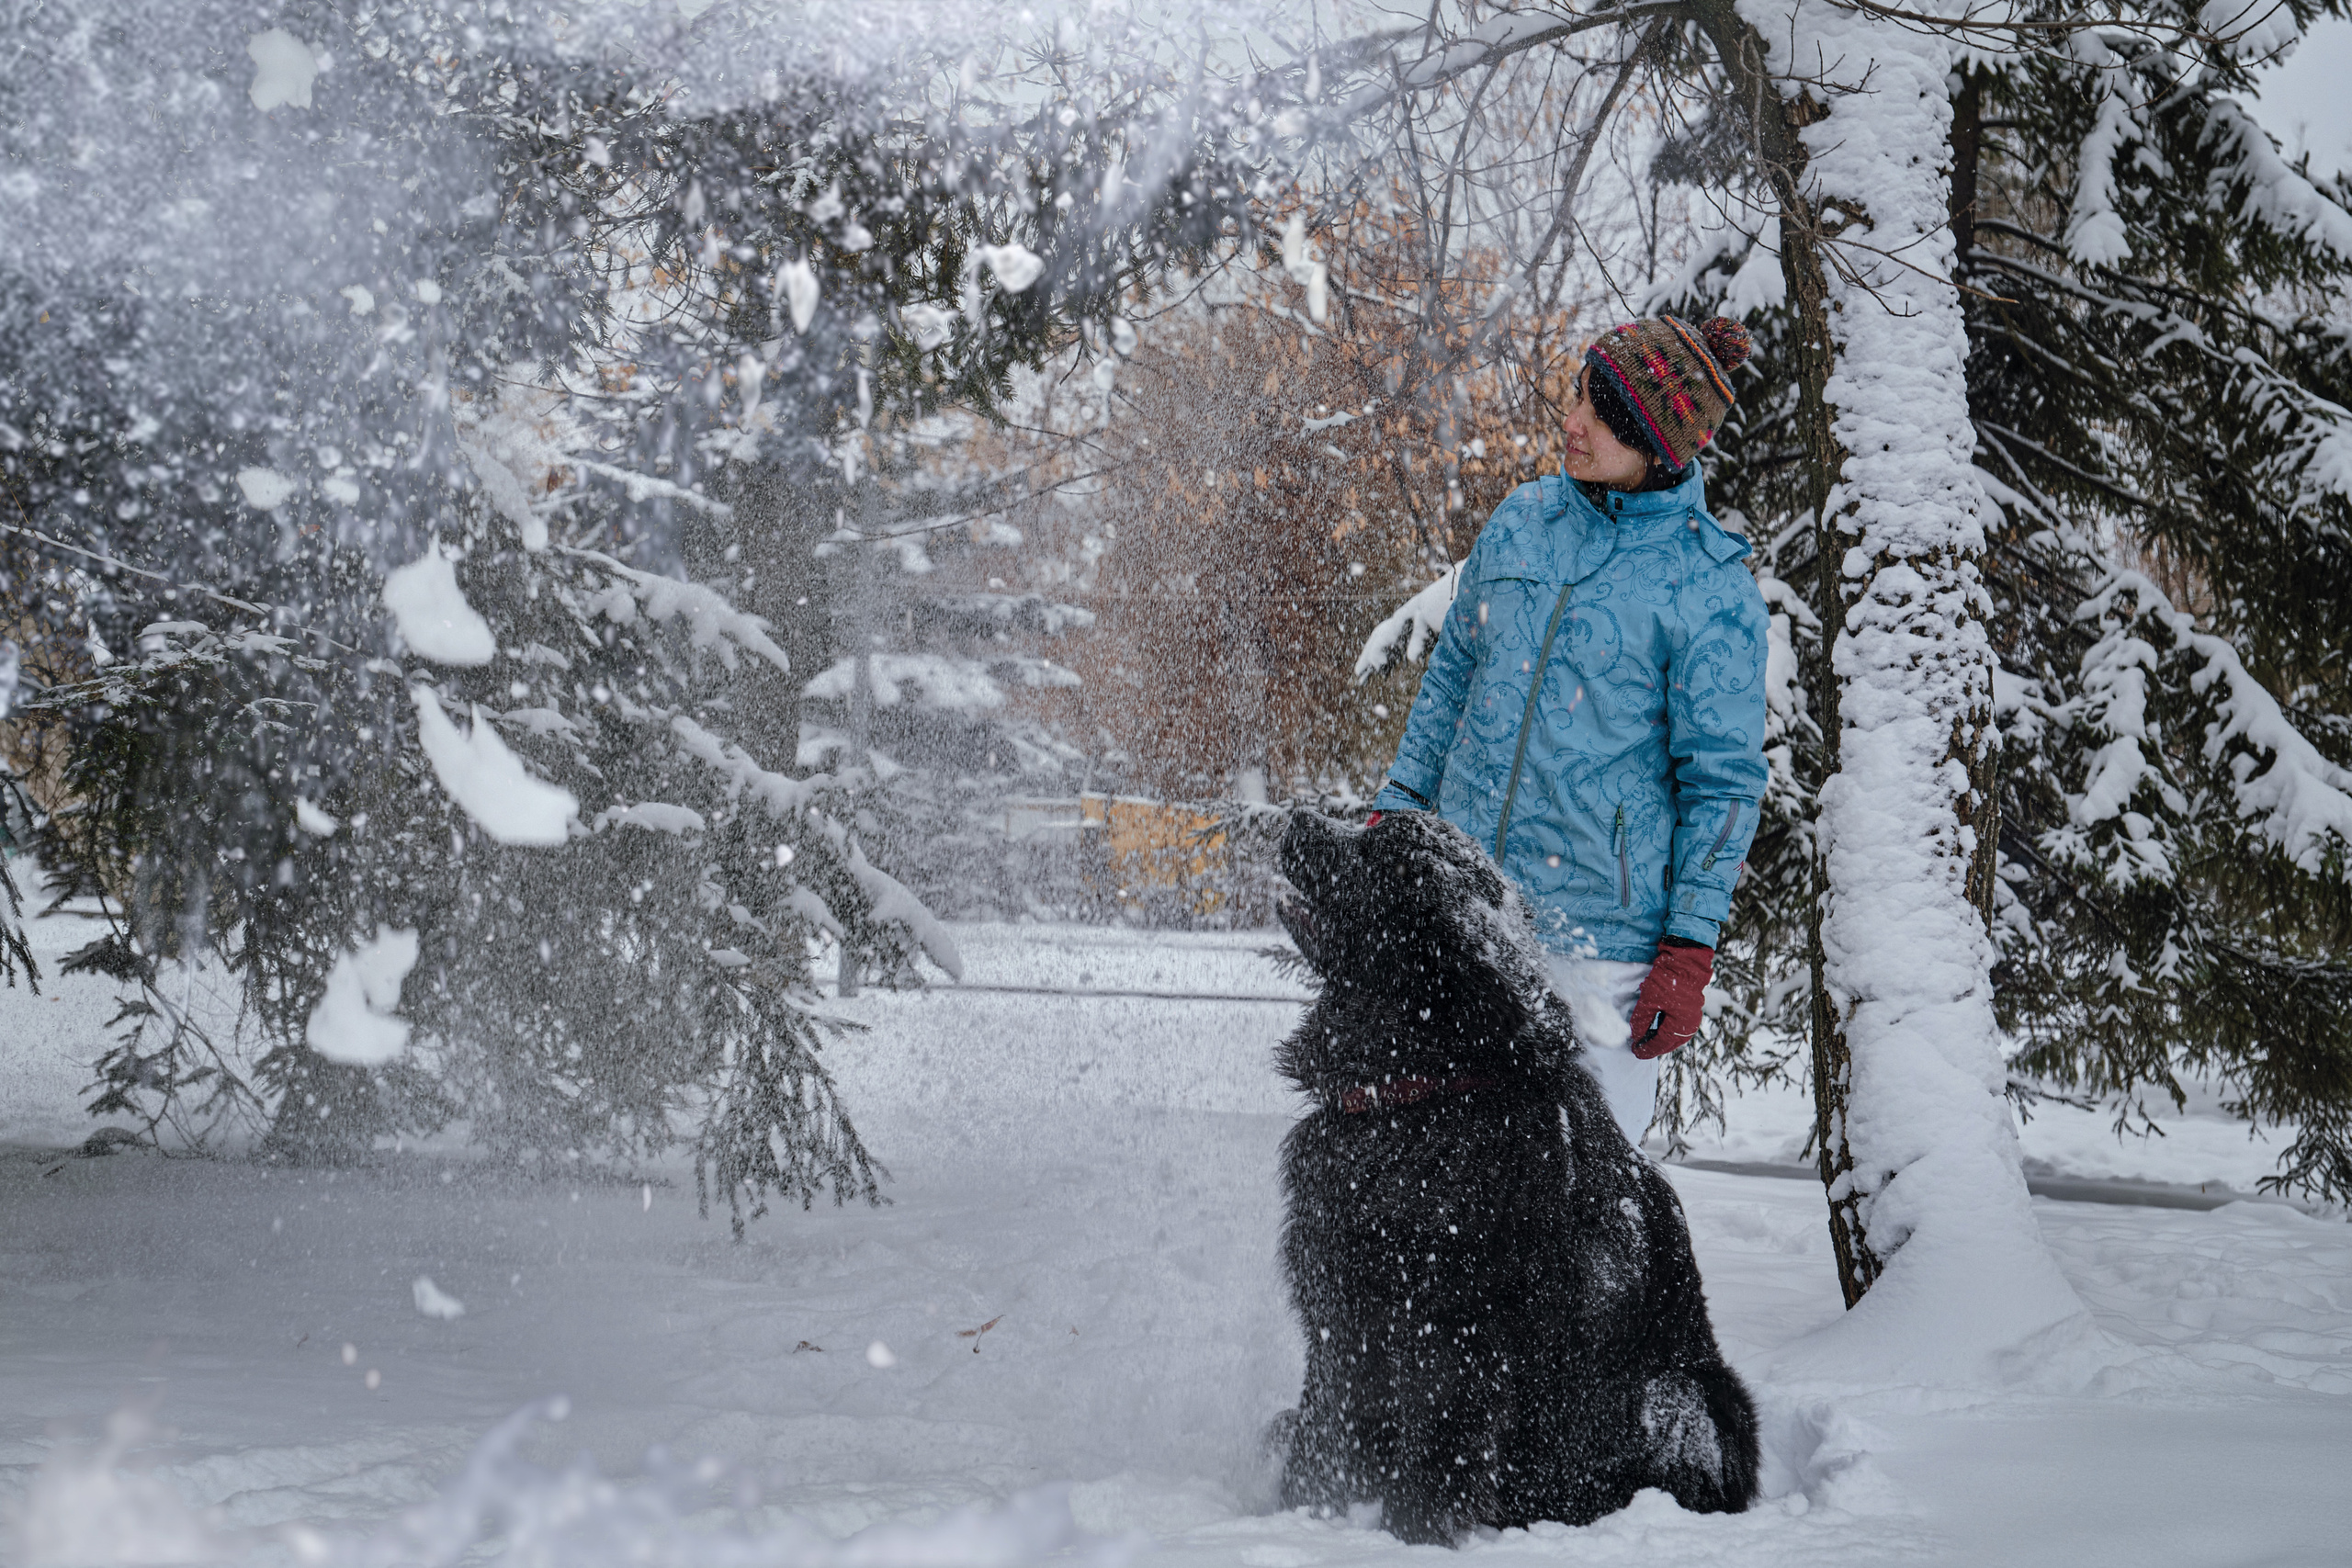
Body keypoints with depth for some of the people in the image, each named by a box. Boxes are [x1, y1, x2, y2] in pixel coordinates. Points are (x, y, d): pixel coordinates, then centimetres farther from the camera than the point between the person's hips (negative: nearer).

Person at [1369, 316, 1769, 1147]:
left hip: (1602, 937, -4)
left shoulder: (1712, 589, -8)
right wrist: (1396, 810, 15)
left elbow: (1723, 781, -5)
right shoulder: (1520, 523, 6)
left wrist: (1690, 950, -8)